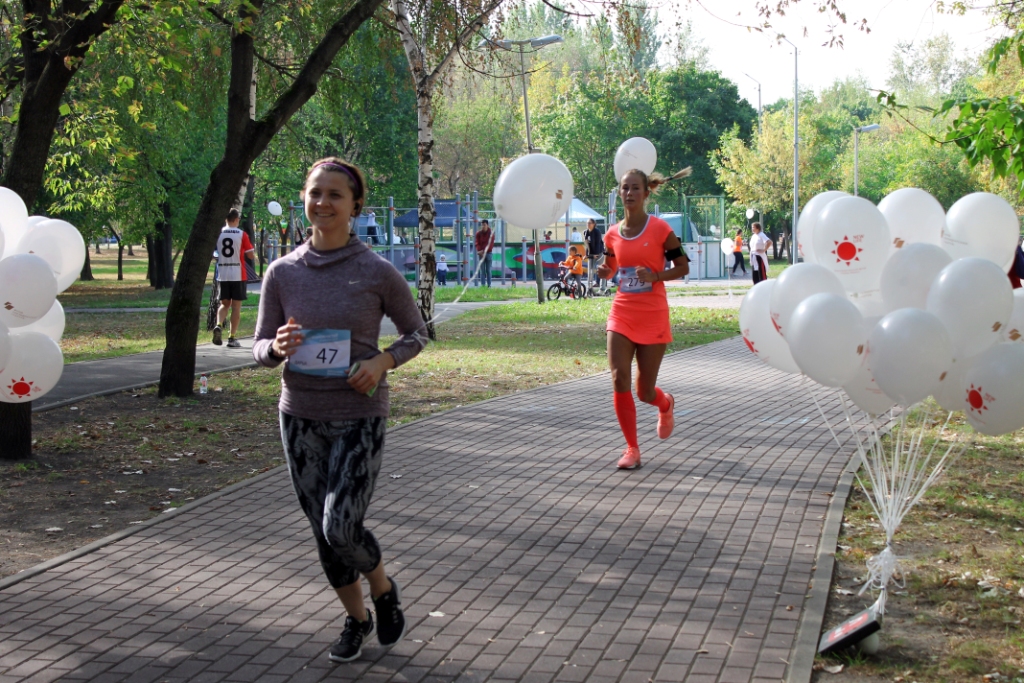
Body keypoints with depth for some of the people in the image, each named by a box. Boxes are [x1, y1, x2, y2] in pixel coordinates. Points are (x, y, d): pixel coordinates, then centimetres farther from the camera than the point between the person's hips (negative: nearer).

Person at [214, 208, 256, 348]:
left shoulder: (218, 233, 1)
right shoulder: (241, 234, -6)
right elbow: (250, 254, -7)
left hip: (222, 275, 3)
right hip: (237, 275, -3)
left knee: (224, 304, 16)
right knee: (236, 306, 4)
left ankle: (219, 325, -12)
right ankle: (232, 338, 3)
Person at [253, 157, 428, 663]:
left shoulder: (377, 273, -9)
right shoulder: (283, 272, -2)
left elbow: (414, 333, 4)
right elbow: (259, 348, 4)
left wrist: (384, 361, -15)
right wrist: (278, 348, -19)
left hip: (359, 418, -3)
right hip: (300, 417, 3)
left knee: (342, 528, -12)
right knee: (323, 533, 10)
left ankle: (384, 588, 21)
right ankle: (357, 619, 34)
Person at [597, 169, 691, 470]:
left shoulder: (660, 229, -7)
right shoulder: (613, 235, 4)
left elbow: (683, 267, -2)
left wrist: (654, 276, -19)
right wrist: (605, 271, -3)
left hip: (653, 318, -3)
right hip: (622, 314, 3)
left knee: (645, 392, 3)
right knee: (619, 380, -12)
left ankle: (666, 405, 42)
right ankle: (632, 449, 1)